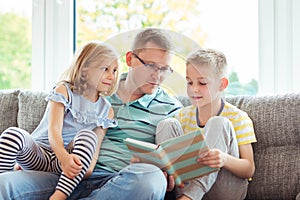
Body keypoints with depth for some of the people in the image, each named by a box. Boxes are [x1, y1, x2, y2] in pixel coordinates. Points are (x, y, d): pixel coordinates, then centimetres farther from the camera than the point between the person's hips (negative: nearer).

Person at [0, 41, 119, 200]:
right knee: (13, 134, -30)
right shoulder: (64, 90, -2)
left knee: (87, 134, -30)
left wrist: (90, 165, -21)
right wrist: (64, 157, -34)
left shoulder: (106, 109, 9)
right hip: (39, 154, -2)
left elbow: (96, 144, 2)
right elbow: (54, 130, -15)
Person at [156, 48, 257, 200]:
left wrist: (225, 159, -32)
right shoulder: (183, 115, 11)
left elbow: (249, 170, -8)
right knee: (167, 124, -10)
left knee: (218, 124, -22)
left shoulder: (238, 118, -1)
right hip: (187, 183, 4)